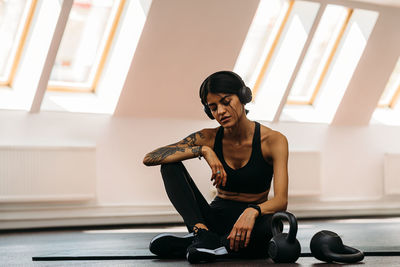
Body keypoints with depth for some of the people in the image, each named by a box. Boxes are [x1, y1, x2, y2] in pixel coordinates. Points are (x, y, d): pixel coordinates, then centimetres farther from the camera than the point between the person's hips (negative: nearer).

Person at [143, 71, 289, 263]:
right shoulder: (210, 138, -5)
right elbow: (149, 158, -15)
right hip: (215, 218, 3)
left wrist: (252, 212, -44)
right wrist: (203, 150, -26)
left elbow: (281, 200, -22)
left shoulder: (273, 140, -11)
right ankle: (203, 233, -34)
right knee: (170, 164, -16)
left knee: (269, 225, -41)